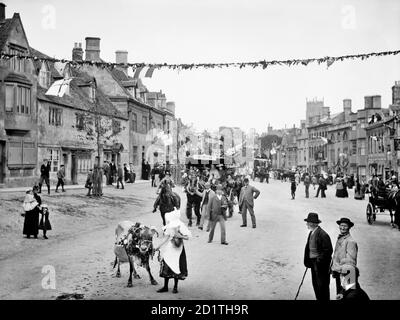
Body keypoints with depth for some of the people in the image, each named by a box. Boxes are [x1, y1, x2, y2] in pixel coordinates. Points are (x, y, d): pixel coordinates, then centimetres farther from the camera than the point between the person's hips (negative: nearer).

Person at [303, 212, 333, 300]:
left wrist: (319, 260, -18)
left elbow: (328, 250, -17)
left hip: (321, 264, -8)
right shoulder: (311, 233, 8)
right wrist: (307, 260, 10)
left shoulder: (323, 235, -18)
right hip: (313, 262, 8)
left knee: (322, 284, 1)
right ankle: (318, 298, 26)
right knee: (315, 283, 15)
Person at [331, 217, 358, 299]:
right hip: (338, 273, 8)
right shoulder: (339, 239, 11)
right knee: (338, 294, 15)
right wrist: (333, 269, 17)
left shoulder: (351, 241, -15)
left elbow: (350, 261, -17)